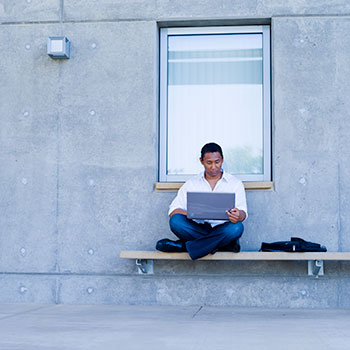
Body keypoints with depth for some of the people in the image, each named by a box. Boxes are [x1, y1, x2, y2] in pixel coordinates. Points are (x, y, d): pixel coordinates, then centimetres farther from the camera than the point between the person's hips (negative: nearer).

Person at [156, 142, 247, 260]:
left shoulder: (235, 183, 9)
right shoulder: (191, 183, 11)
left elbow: (243, 213, -1)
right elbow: (173, 210, 2)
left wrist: (238, 216, -28)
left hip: (222, 230, 0)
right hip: (198, 229, 1)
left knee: (236, 227, -35)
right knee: (175, 220, -27)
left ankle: (183, 245, -29)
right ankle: (224, 244, -24)